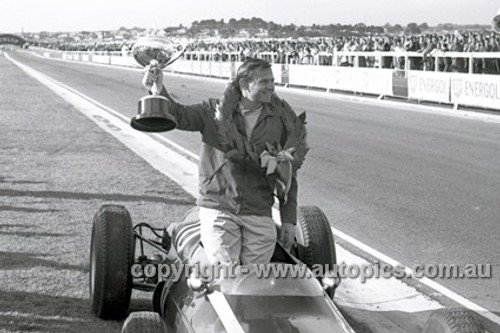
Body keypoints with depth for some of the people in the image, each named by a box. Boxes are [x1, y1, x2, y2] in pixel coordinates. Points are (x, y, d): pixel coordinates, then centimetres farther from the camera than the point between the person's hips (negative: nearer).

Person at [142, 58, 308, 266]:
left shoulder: (281, 120, 5)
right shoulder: (215, 112, 2)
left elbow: (289, 175, 9)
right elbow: (179, 115, -12)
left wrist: (289, 219, 6)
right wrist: (159, 92, -33)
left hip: (258, 216, 2)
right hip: (217, 209, -2)